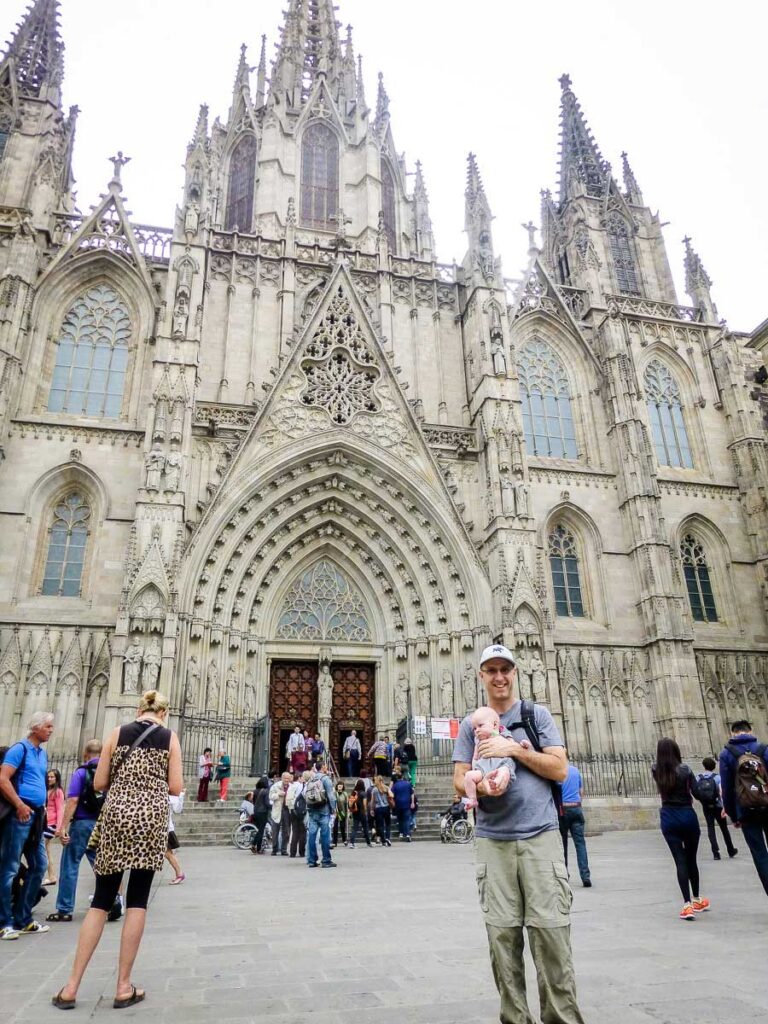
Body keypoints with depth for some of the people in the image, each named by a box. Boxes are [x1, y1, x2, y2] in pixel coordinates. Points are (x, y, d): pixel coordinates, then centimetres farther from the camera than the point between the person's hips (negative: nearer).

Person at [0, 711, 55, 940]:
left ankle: (23, 919, 21)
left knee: (39, 866, 12)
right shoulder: (20, 748, -8)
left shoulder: (43, 753, 16)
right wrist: (20, 805, -19)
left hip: (36, 815, 9)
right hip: (20, 815, -9)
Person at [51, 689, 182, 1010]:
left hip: (116, 815, 2)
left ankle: (71, 986, 12)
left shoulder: (117, 733, 5)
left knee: (101, 900, 11)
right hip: (151, 818, -2)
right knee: (137, 900, 6)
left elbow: (99, 783, 5)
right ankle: (123, 986, 11)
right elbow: (175, 788, -1)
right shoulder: (170, 737, 2)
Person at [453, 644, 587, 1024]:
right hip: (492, 841, 2)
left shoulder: (536, 714, 5)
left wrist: (514, 749, -12)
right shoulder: (470, 724, 9)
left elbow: (560, 769, -1)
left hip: (540, 836, -1)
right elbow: (459, 779, 5)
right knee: (502, 935, 4)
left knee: (550, 931, -3)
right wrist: (477, 786, -18)